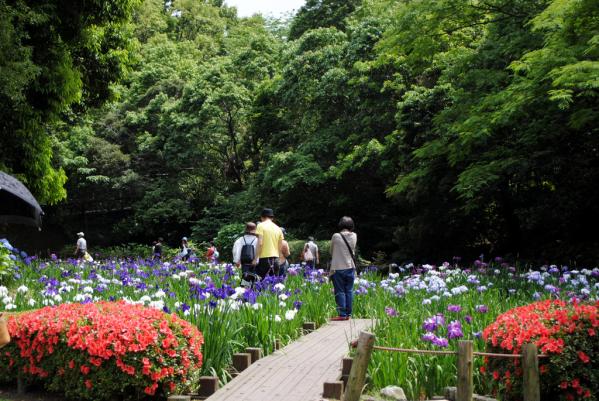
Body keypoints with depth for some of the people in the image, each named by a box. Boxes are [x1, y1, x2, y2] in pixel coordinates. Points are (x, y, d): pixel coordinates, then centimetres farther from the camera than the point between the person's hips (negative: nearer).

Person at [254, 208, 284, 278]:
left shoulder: (261, 226, -2)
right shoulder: (278, 228, 14)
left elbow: (260, 243, -12)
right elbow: (280, 247, 13)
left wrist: (256, 257, -10)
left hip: (264, 257, -5)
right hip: (275, 258, 5)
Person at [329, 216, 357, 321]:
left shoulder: (336, 236, -11)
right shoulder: (354, 236, -1)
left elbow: (331, 251, 3)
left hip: (338, 268, -3)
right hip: (350, 268, 3)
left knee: (340, 292, 0)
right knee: (349, 291, 9)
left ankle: (342, 314, -3)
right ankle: (348, 314, 11)